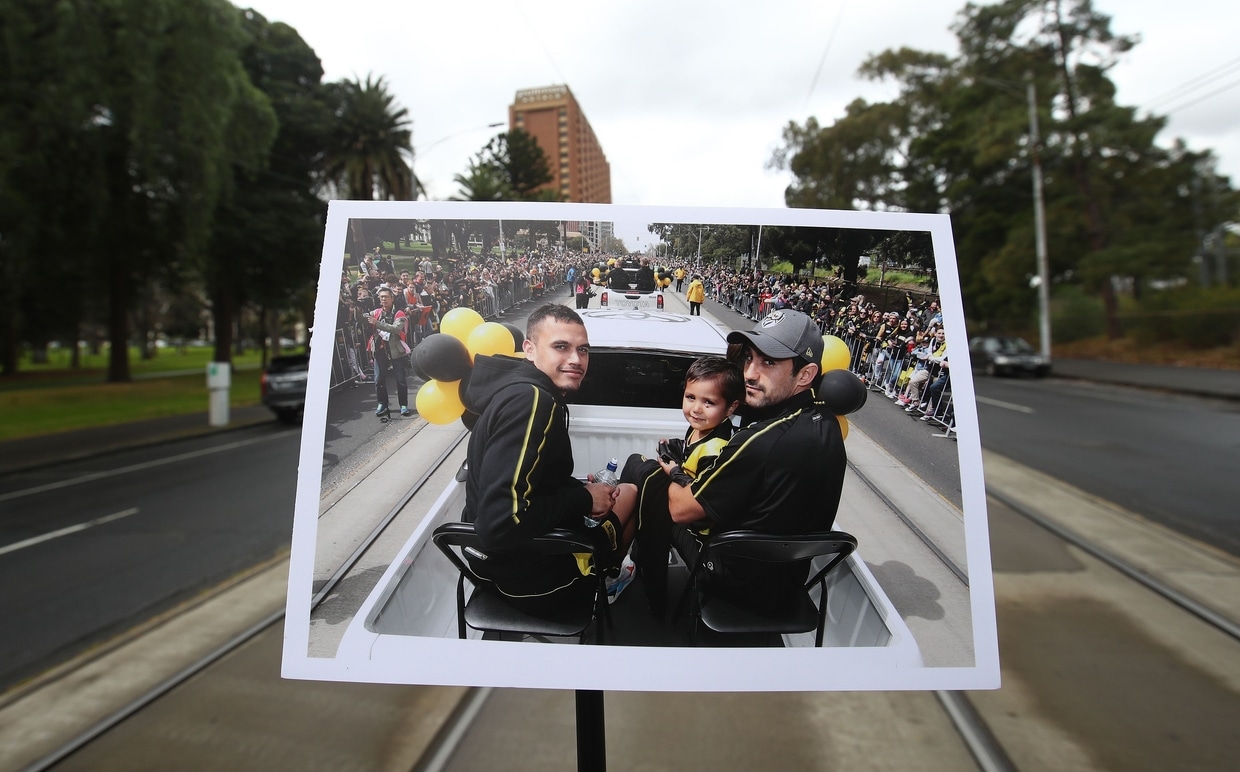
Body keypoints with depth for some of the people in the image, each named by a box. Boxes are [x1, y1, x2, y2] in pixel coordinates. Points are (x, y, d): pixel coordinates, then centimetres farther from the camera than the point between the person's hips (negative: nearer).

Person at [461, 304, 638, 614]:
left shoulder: (526, 390, 3)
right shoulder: (530, 402, -28)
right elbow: (499, 526, -34)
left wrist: (583, 490, -2)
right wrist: (583, 499, -21)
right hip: (530, 579, -9)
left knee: (628, 491, 23)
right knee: (638, 494, 10)